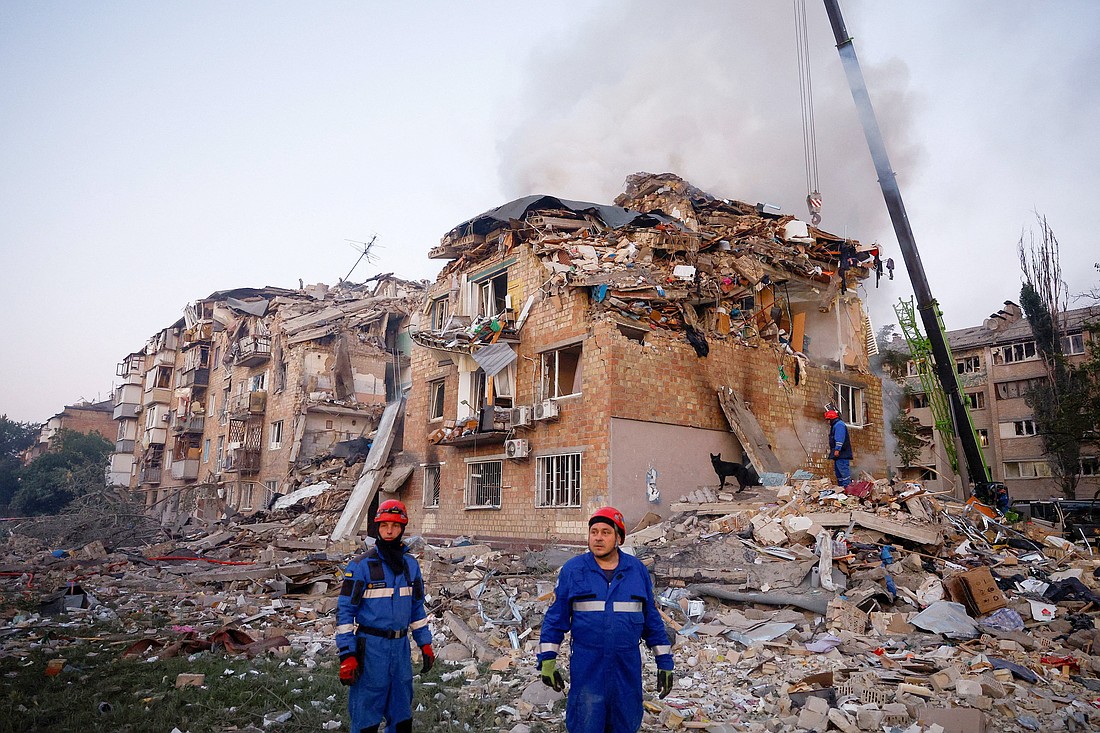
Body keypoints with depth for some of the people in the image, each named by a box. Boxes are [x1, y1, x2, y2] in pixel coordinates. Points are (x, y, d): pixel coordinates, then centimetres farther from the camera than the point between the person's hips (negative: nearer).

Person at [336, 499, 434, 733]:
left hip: (401, 646, 5)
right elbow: (345, 610, -10)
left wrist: (425, 644, 11)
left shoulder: (411, 565, 5)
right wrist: (346, 656, -15)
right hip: (371, 647, -5)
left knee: (402, 714, 17)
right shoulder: (361, 566, -10)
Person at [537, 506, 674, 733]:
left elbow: (653, 620, 8)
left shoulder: (637, 570, 2)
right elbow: (555, 618, 1)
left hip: (627, 669, 2)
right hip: (586, 669, -2)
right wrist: (547, 660, -3)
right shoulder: (572, 570, -3)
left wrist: (665, 662, 8)